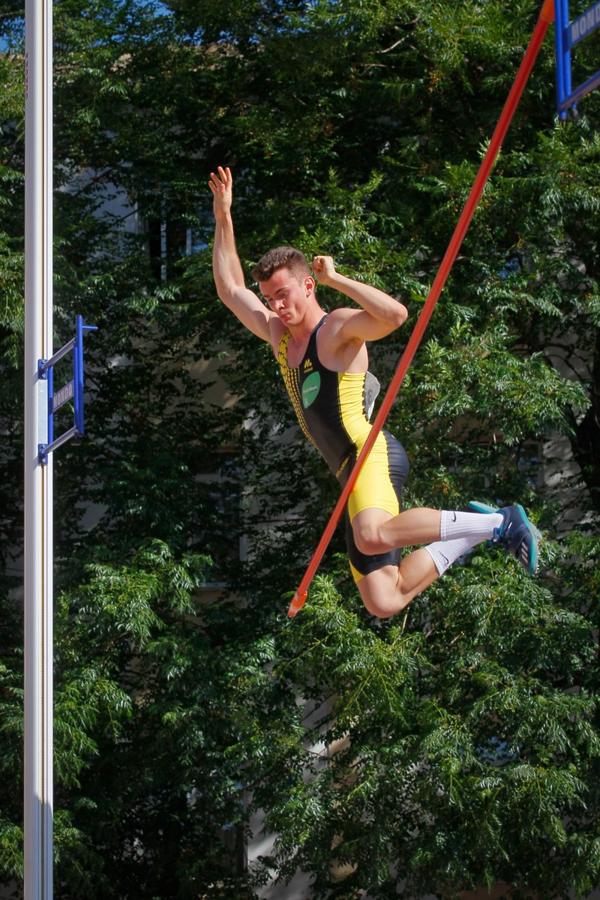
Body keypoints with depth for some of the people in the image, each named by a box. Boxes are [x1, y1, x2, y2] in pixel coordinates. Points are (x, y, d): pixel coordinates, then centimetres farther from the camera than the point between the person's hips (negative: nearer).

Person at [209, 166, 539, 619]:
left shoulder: (338, 328, -4)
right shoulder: (279, 336, 20)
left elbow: (396, 314, -24)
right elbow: (230, 288, 27)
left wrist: (336, 279, -14)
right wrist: (223, 216, 18)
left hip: (373, 455, -8)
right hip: (352, 477, 8)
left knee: (373, 536, -40)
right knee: (384, 603, -3)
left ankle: (498, 523, -23)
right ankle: (475, 532, 17)